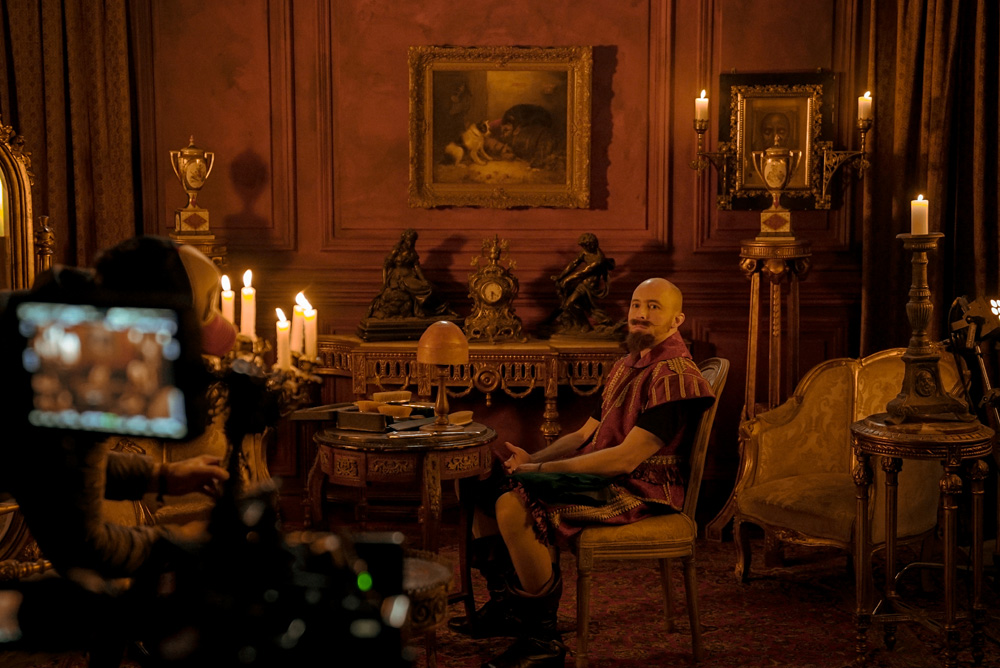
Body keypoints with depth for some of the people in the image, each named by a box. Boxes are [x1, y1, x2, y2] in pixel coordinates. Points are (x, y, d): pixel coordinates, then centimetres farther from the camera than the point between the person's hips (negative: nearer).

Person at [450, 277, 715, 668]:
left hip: (638, 490, -10)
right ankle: (503, 607, 12)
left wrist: (541, 469, -18)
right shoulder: (627, 366, 18)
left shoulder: (675, 376, -15)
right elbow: (585, 434, 17)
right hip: (600, 476, 10)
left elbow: (625, 459, -22)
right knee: (486, 485, 6)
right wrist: (532, 459, -2)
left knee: (515, 505, -28)